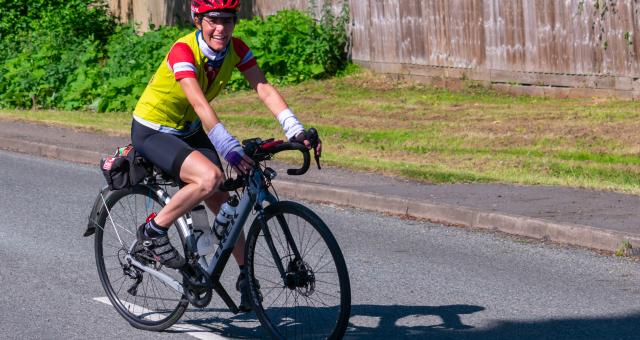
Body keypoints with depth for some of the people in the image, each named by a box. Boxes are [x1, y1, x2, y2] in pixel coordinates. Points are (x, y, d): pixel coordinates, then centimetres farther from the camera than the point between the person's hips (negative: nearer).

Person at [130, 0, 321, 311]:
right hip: (152, 132, -7)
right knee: (210, 177, -29)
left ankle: (246, 275, 16)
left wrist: (296, 131, -32)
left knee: (222, 202, 2)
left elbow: (264, 89, -18)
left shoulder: (236, 49, -11)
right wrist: (230, 149, -52)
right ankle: (153, 231, -12)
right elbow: (199, 103, -42)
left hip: (189, 131, 7)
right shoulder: (183, 51, -31)